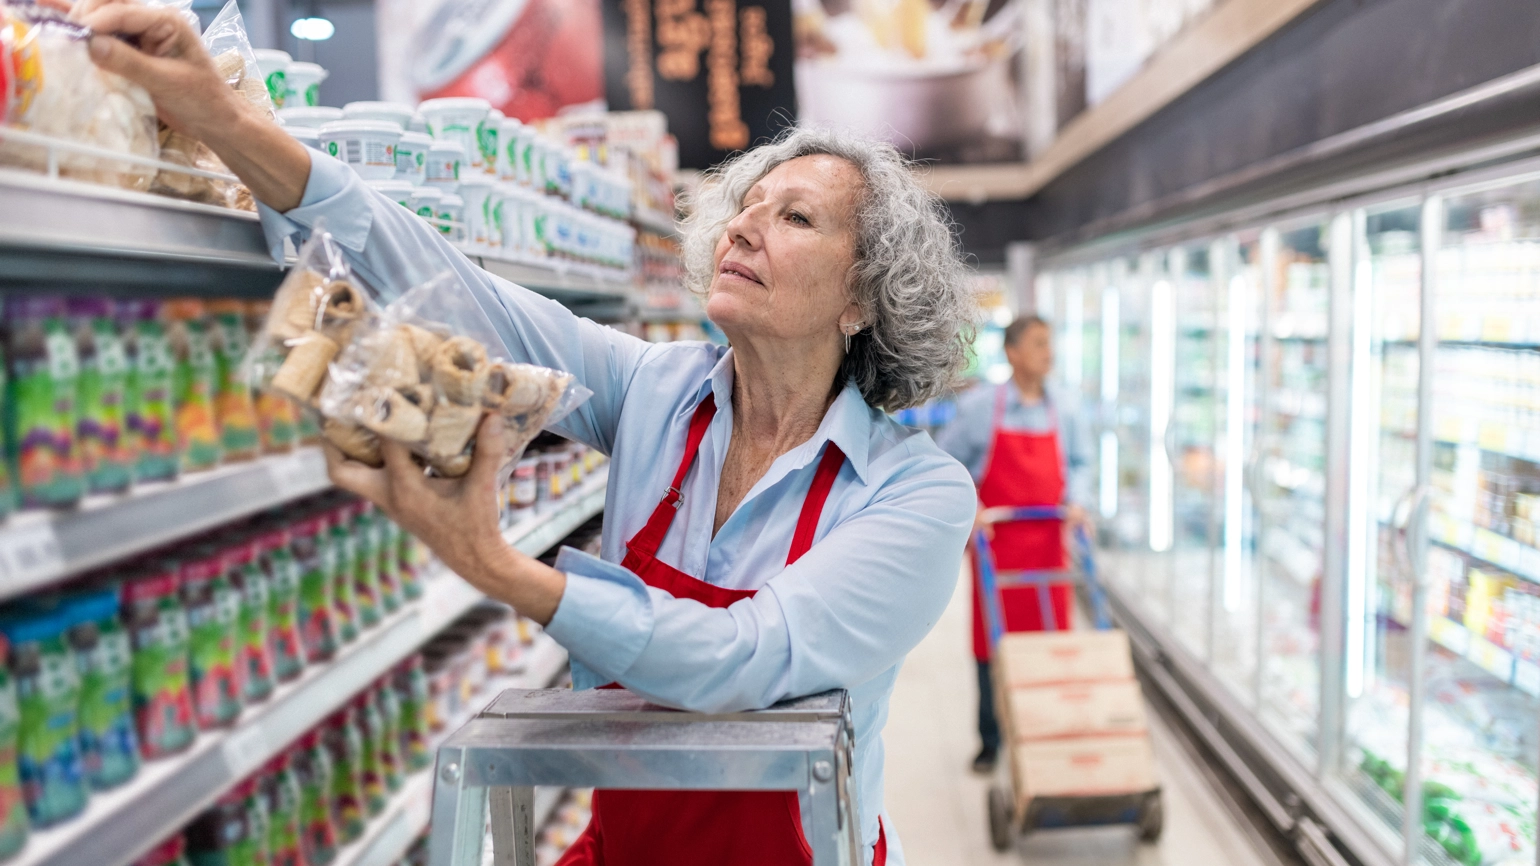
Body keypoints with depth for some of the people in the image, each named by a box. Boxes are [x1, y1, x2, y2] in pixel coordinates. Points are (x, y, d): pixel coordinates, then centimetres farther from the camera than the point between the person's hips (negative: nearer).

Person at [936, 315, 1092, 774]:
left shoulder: (1064, 413, 4)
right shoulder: (979, 406, -5)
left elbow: (1079, 462, 13)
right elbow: (945, 464, -1)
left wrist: (1076, 502, -4)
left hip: (1046, 543, 3)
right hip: (995, 542, -2)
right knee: (992, 641, 3)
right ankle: (990, 740, 15)